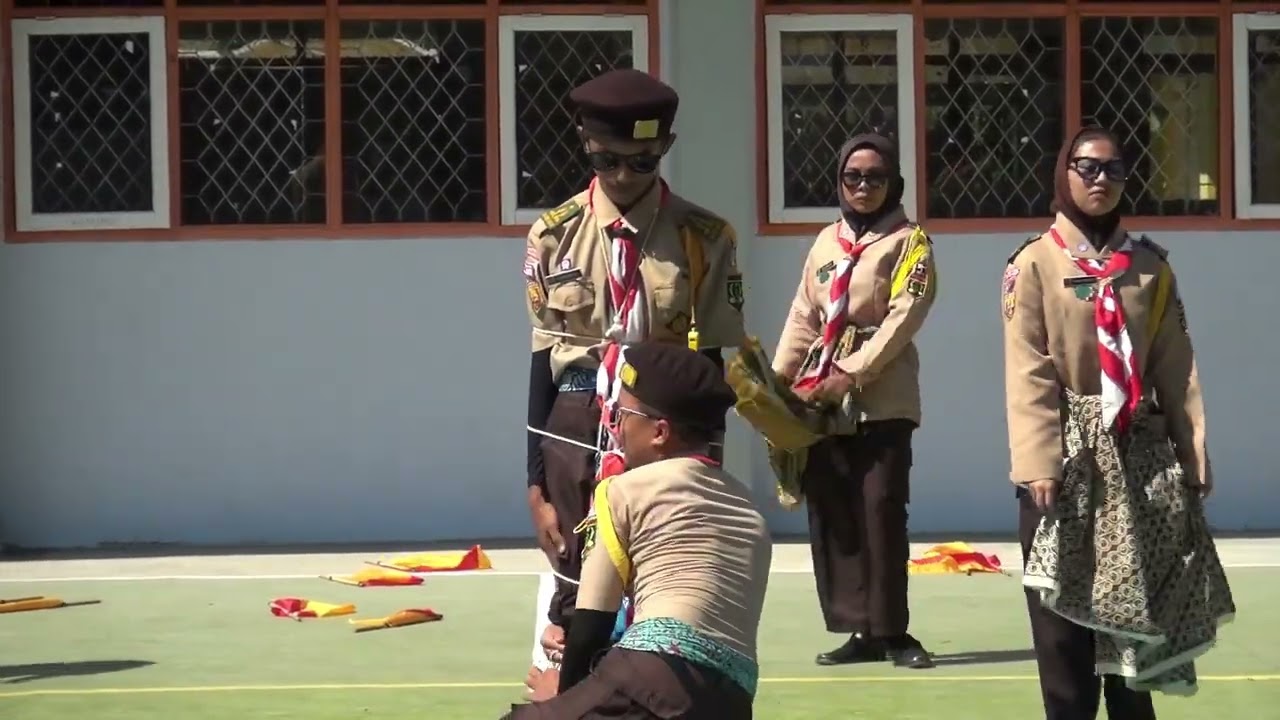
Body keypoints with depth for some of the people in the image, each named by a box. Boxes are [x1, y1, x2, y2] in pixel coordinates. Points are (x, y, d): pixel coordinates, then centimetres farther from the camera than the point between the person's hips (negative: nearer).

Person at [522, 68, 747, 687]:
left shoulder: (704, 238, -2)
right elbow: (542, 361, 1)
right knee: (576, 594, 6)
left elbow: (714, 363, 1)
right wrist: (537, 484, 0)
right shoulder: (554, 236, 0)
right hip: (576, 433, 1)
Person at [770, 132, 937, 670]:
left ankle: (891, 631, -3)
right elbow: (804, 317, 13)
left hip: (882, 400, -5)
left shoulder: (909, 242, 0)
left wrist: (851, 375, -18)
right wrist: (780, 380, 1)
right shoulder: (826, 241, 16)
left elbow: (903, 317, -11)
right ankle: (861, 631, 9)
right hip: (820, 401, 5)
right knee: (831, 517, 3)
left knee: (881, 514, -8)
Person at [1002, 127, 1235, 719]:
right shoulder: (1035, 263, 0)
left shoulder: (1150, 265, 11)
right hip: (1069, 452, -3)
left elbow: (1176, 366, 7)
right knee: (1064, 606, -3)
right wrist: (1039, 463, -16)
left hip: (1139, 452, 3)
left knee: (1134, 600, 6)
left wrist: (1194, 454, 0)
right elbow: (1027, 374, -7)